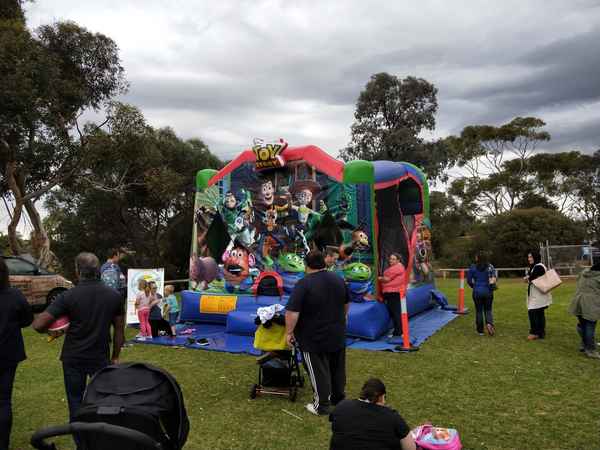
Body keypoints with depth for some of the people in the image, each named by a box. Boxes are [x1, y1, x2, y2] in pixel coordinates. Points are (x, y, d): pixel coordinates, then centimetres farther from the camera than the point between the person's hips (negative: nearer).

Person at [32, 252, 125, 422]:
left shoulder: (68, 296, -13)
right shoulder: (114, 295, -6)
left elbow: (38, 325, -17)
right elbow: (119, 330, 0)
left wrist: (51, 330, 4)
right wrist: (115, 357, 10)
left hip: (73, 357, -1)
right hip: (101, 357, 1)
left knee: (75, 401, 14)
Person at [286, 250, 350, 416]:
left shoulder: (303, 284, -21)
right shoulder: (338, 280, 0)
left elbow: (292, 312, -24)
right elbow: (346, 303, 14)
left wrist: (289, 332, -12)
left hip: (314, 339, -6)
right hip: (337, 335, 6)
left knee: (318, 371, 7)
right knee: (337, 368, 20)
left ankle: (321, 405, 17)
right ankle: (338, 398, 35)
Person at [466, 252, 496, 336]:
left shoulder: (473, 267, -5)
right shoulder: (490, 266, -1)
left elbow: (469, 280, -4)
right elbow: (494, 277, -7)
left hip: (477, 292, -1)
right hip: (488, 291, 1)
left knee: (479, 311, 8)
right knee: (488, 310, 12)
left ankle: (480, 331, 13)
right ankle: (489, 323, -16)